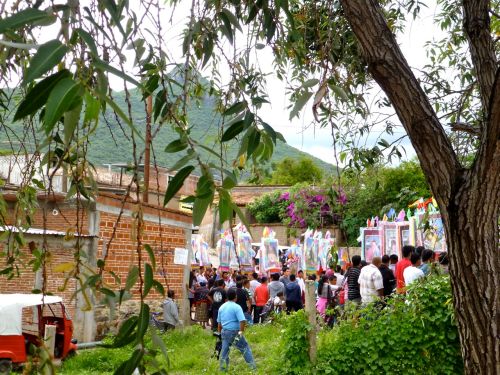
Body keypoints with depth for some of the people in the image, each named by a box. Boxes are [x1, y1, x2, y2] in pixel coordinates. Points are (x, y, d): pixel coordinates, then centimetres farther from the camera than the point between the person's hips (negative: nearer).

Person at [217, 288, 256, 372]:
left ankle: (223, 369, 18)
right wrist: (241, 332, -13)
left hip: (224, 332, 6)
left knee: (224, 350, 14)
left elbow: (219, 322, 16)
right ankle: (252, 366, 10)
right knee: (245, 348, 7)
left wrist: (221, 333, 24)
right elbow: (242, 321, -23)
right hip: (234, 332, -5)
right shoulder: (236, 307, -13)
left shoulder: (222, 307, 8)